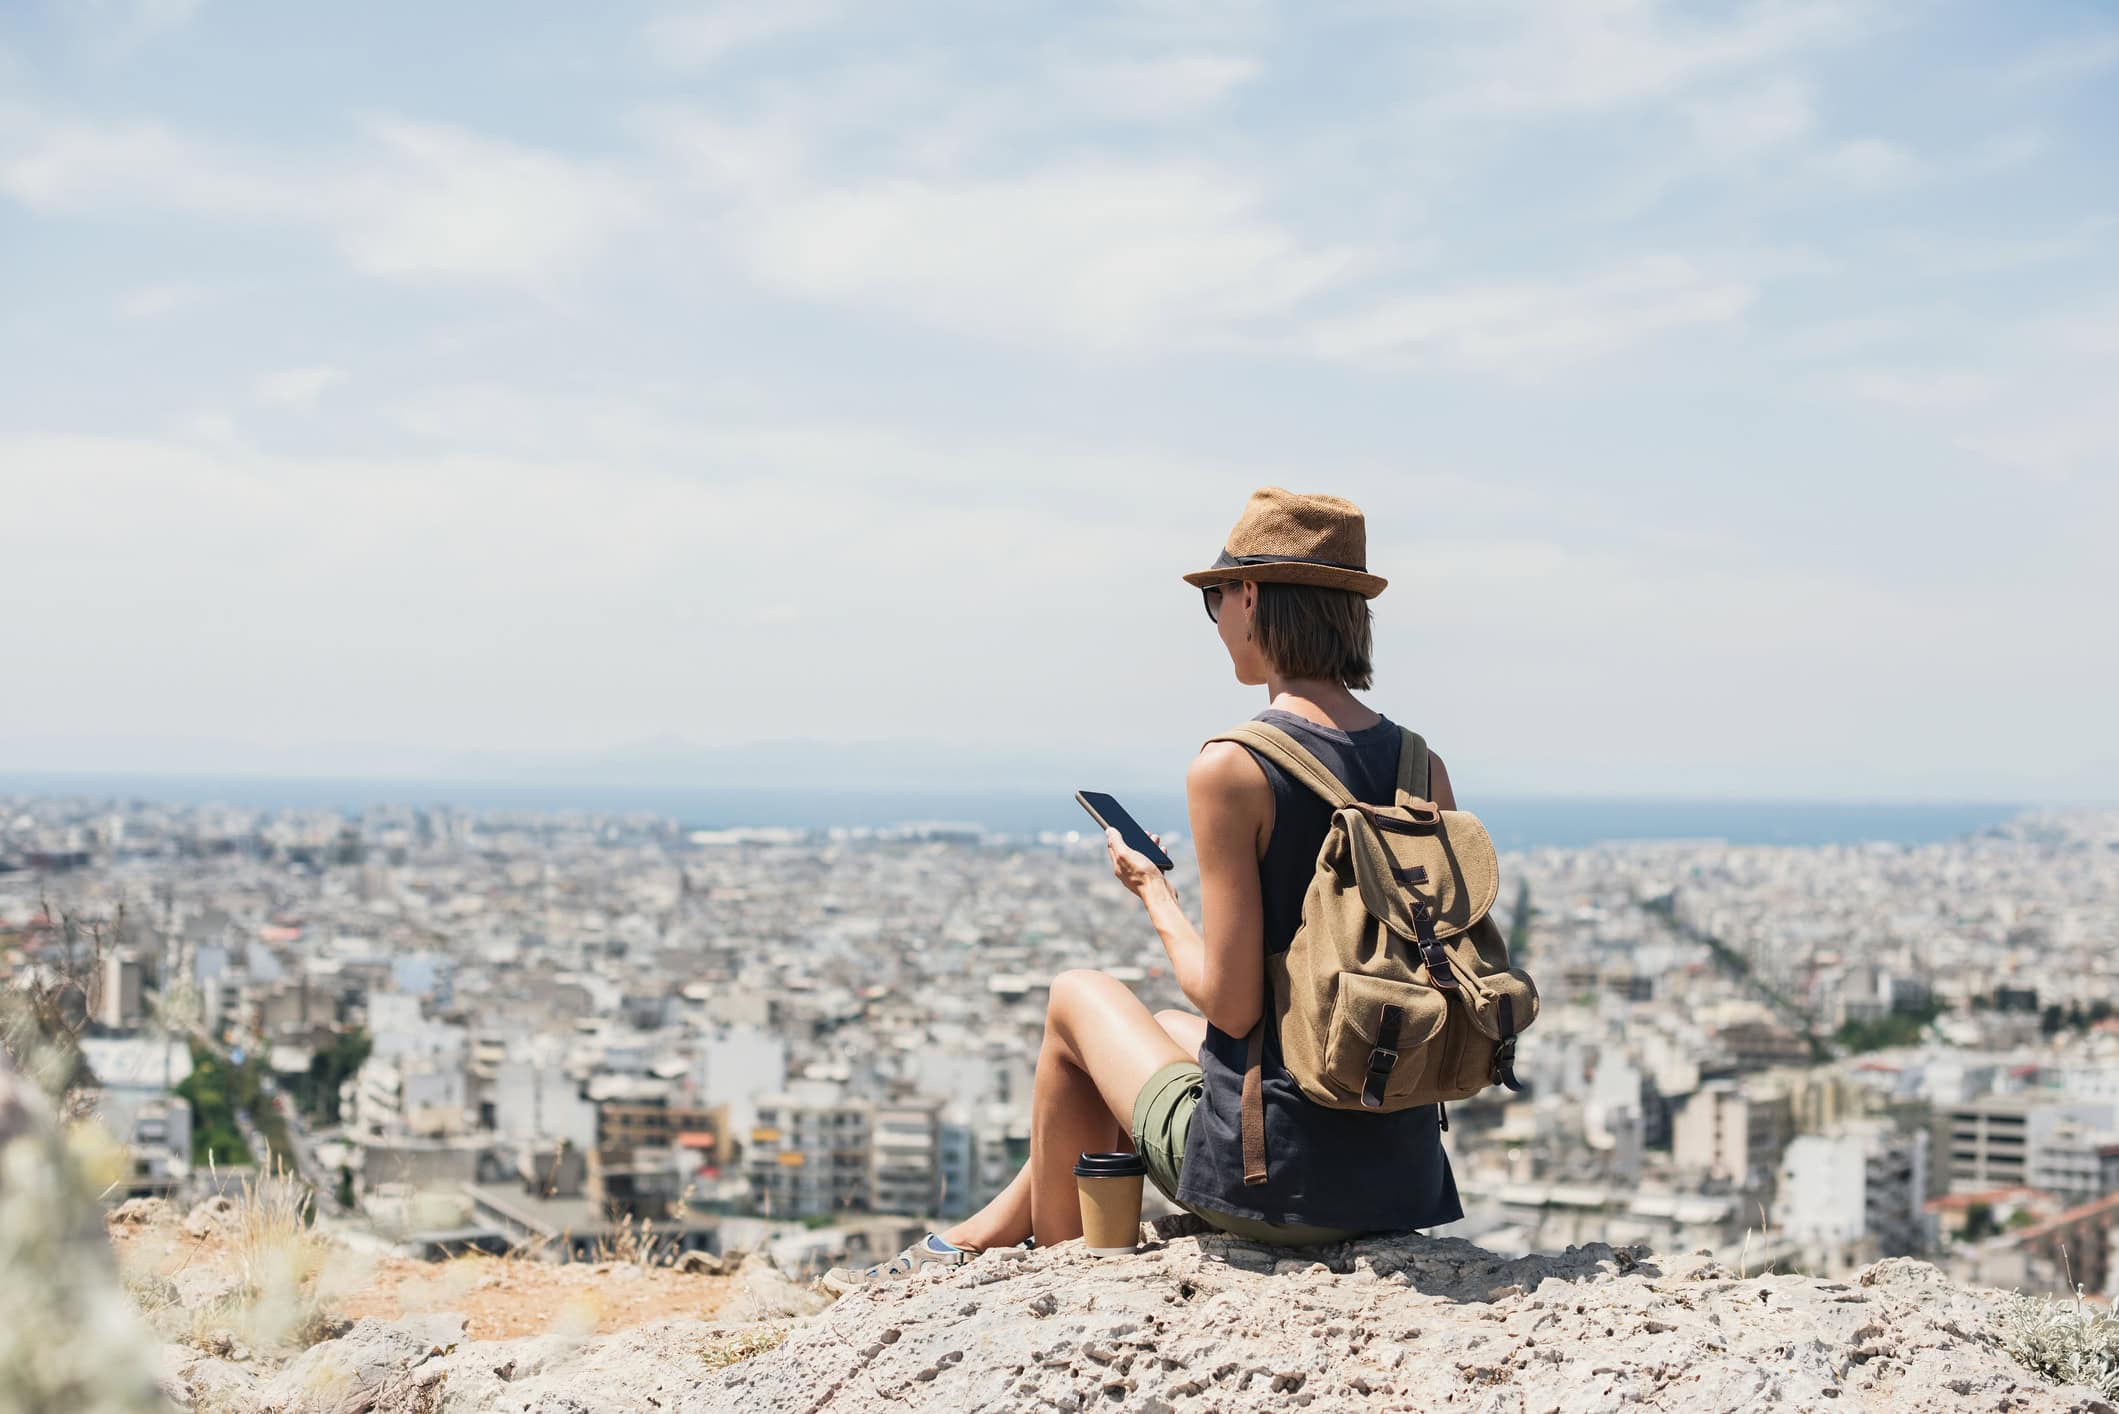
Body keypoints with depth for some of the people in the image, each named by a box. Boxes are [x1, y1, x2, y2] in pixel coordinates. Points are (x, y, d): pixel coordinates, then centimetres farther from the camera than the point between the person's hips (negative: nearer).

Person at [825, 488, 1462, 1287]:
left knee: (1078, 996, 22)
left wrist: (1153, 893, 1)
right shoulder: (1424, 768, 0)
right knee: (1166, 1030, 32)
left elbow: (1232, 1004, -17)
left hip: (1270, 1177, -6)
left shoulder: (1231, 770, -18)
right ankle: (987, 1233, 49)